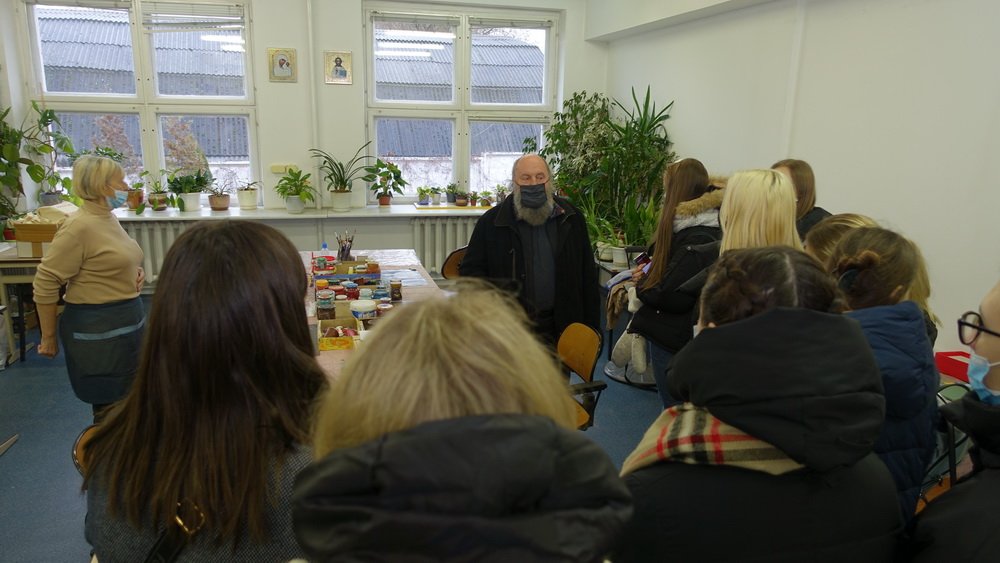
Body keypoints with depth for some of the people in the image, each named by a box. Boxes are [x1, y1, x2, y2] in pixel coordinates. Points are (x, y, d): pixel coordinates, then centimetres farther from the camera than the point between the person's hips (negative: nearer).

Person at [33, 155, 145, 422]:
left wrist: (135, 272, 5)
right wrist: (48, 338, -11)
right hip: (97, 330, -9)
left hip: (128, 322, 9)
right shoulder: (79, 227, -19)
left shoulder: (108, 218, 8)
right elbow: (45, 284, -18)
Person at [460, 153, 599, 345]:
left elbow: (588, 277, 10)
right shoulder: (491, 222, 0)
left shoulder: (572, 219, 7)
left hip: (561, 329, 2)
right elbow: (470, 271, 4)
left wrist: (592, 328, 7)